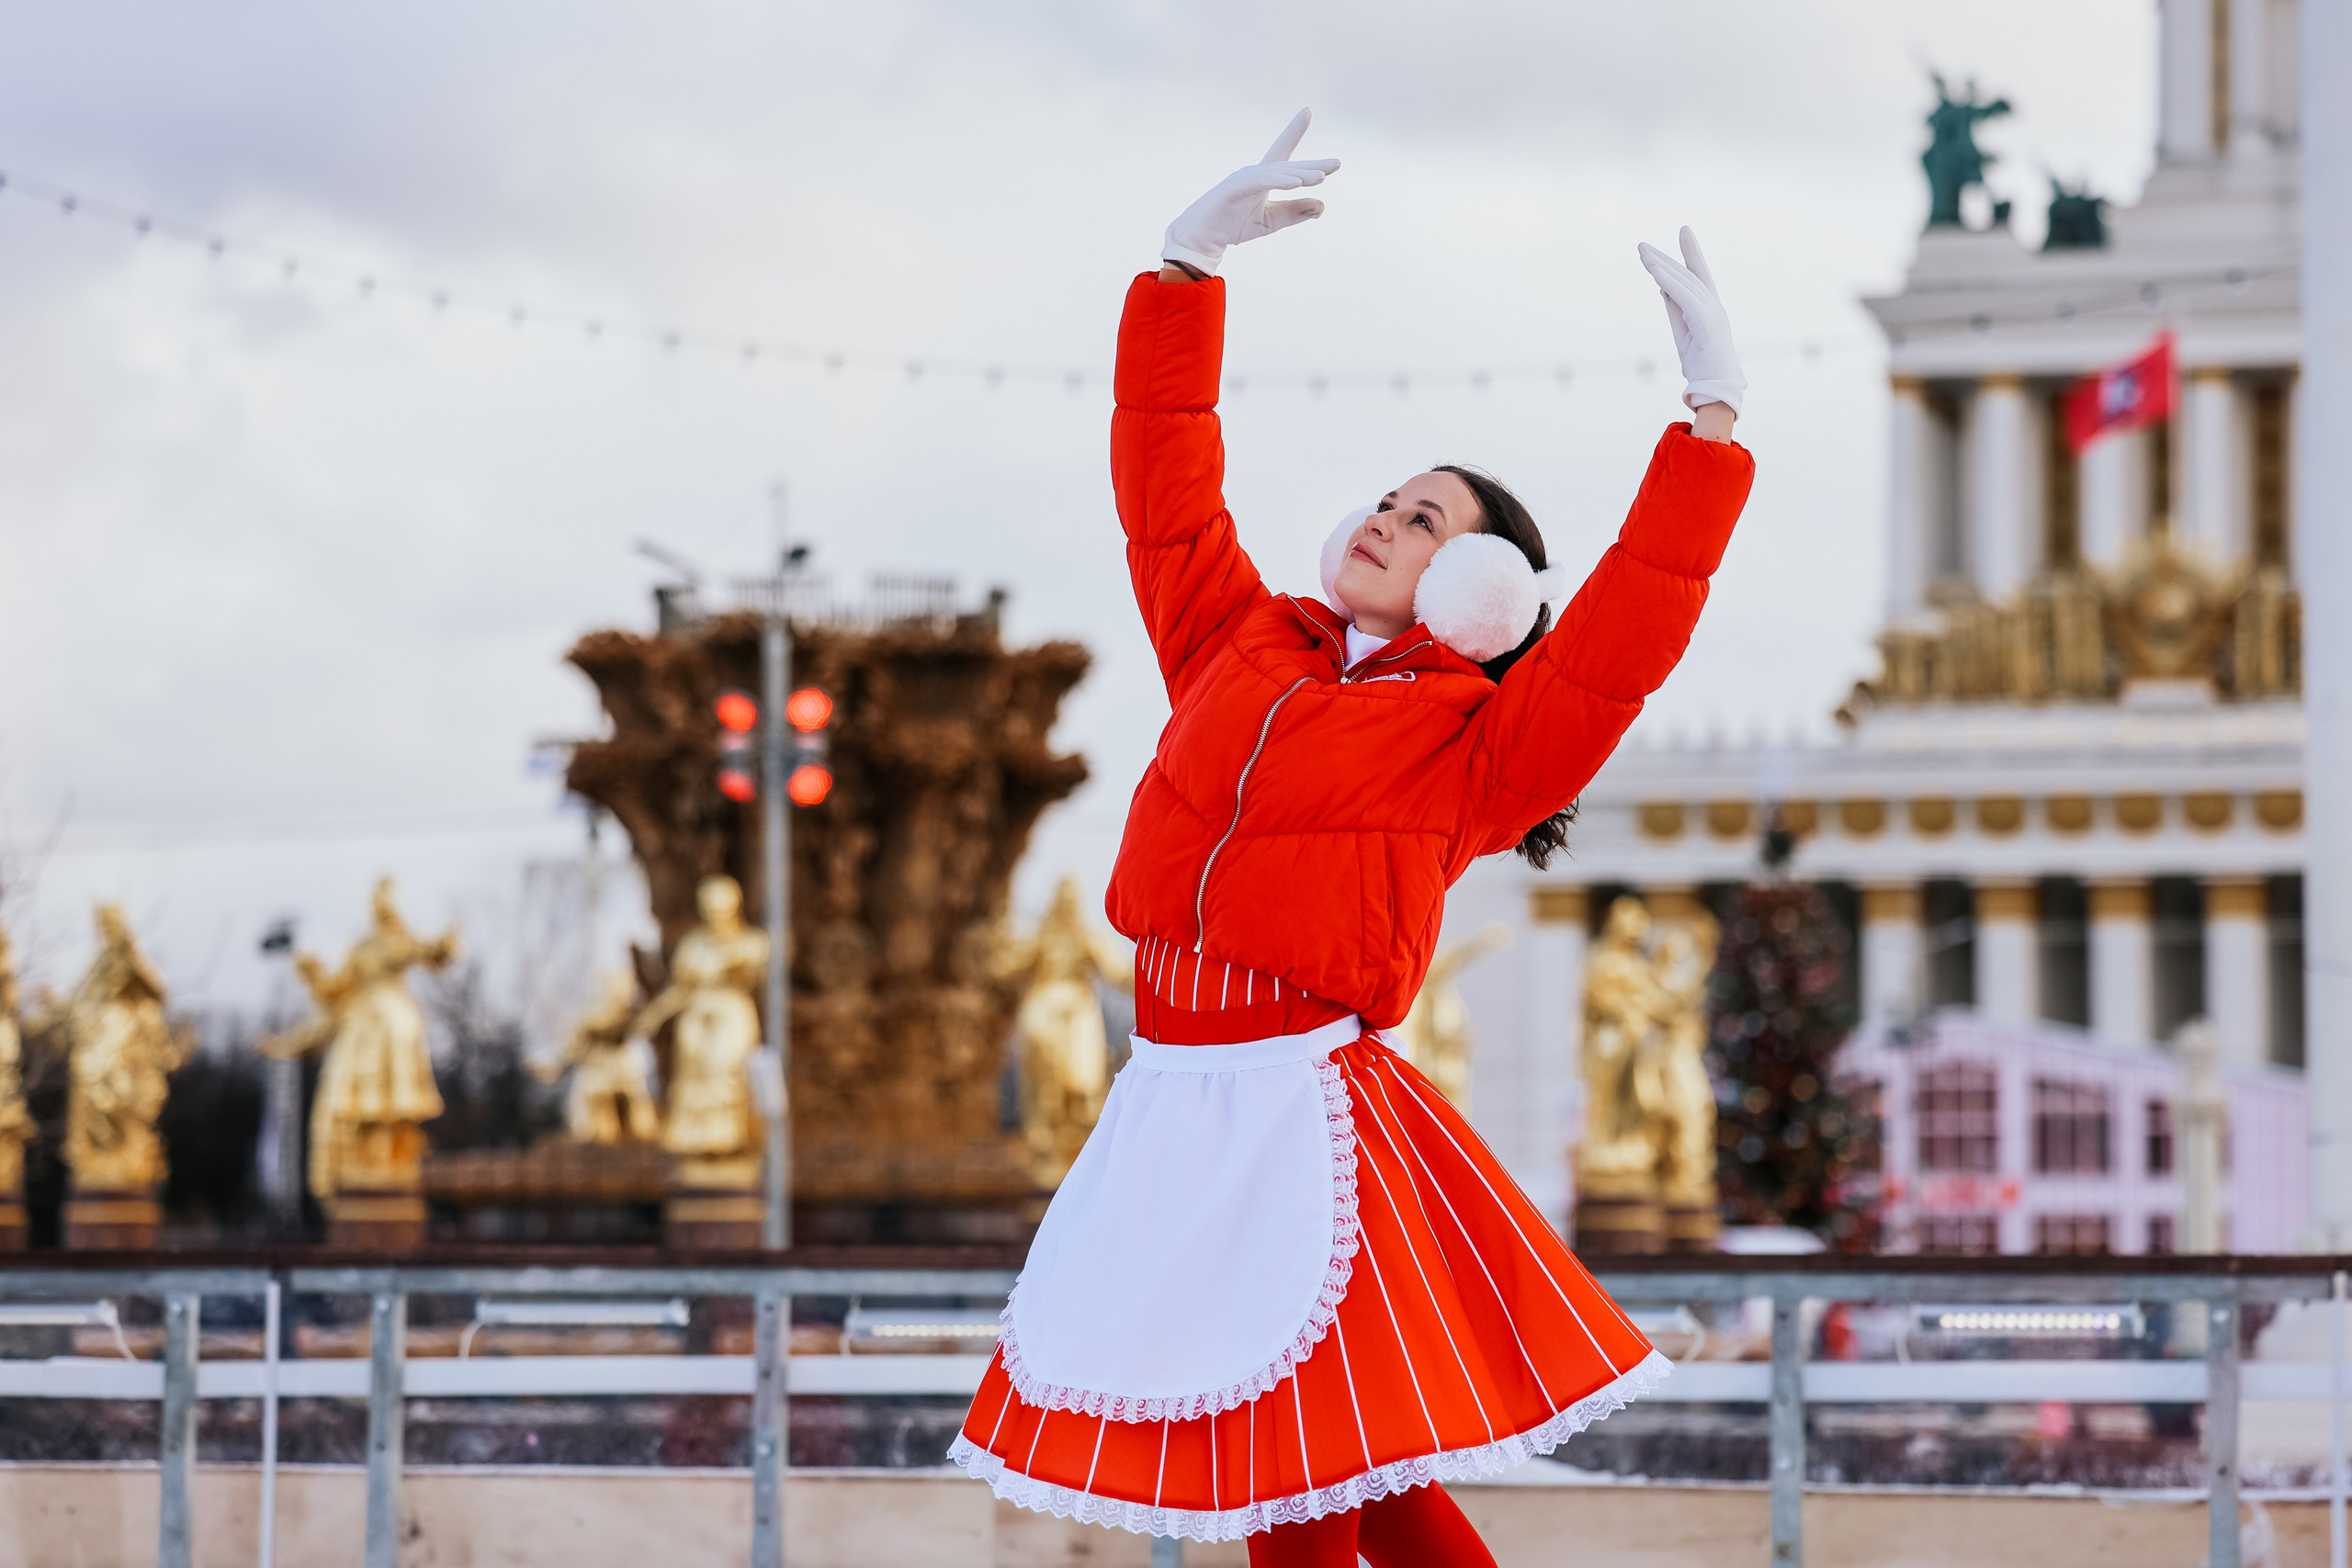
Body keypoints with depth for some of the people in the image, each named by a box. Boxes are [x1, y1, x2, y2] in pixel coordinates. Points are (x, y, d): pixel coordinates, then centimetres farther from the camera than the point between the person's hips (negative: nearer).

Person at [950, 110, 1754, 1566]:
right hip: (1175, 1109, 5)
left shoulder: (1475, 742, 3)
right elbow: (1164, 485, 18)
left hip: (1309, 1111, -5)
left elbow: (1625, 633, -10)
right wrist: (1189, 266, 14)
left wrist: (1712, 419, -12)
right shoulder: (1238, 651, 17)